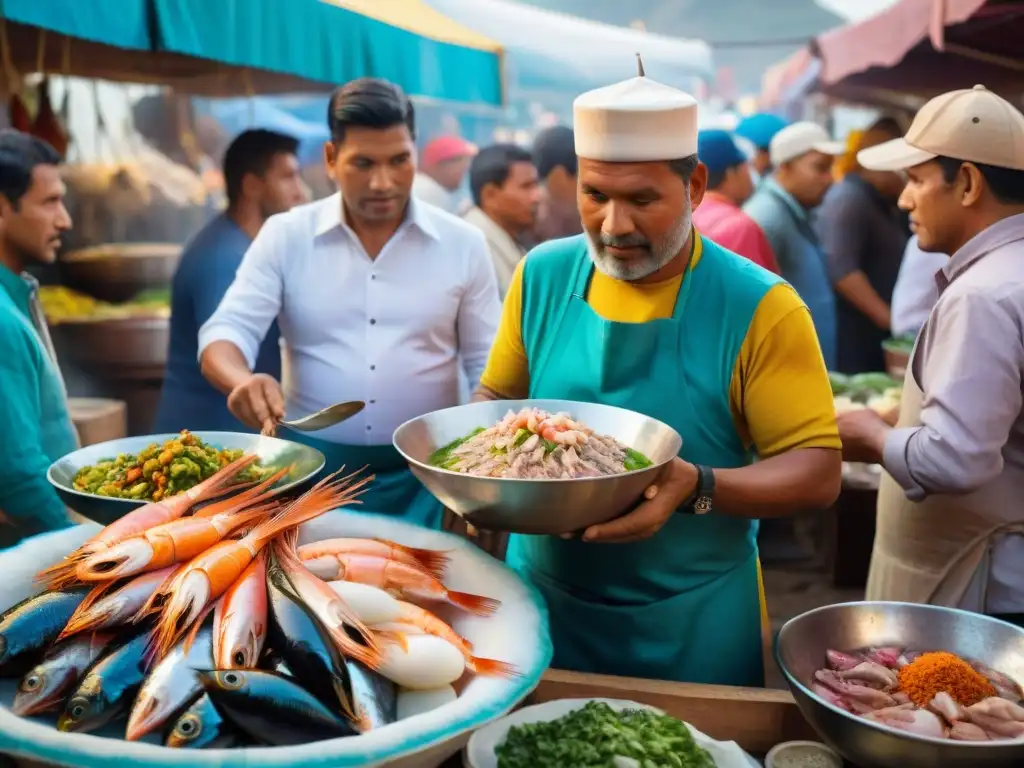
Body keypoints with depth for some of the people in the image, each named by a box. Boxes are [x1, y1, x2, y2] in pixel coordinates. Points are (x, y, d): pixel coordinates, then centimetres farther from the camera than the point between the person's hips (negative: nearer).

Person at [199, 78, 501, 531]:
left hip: (424, 473, 1)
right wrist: (242, 381, -29)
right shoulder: (284, 236, -1)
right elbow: (226, 331, -6)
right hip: (312, 467, 0)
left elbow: (487, 366, 4)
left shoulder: (462, 244, 0)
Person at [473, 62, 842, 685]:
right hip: (541, 598, 3)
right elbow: (498, 398, 9)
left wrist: (698, 487, -30)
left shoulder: (759, 307, -15)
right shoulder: (542, 276, -4)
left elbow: (818, 471, -14)